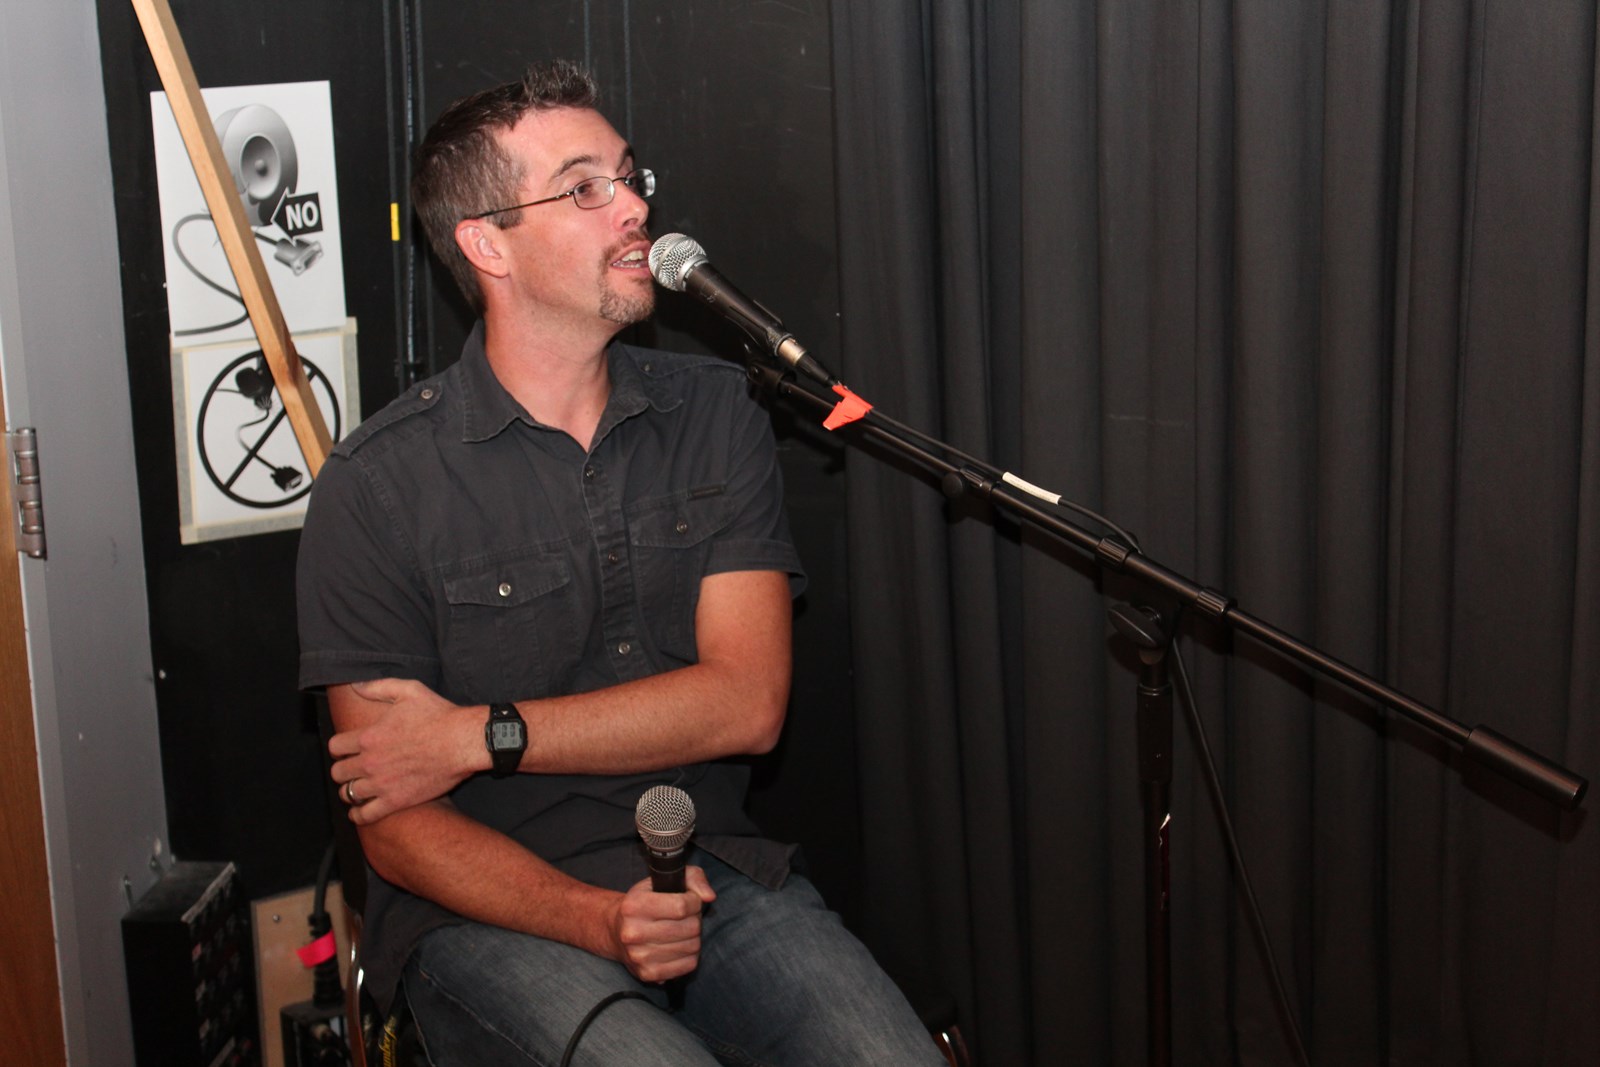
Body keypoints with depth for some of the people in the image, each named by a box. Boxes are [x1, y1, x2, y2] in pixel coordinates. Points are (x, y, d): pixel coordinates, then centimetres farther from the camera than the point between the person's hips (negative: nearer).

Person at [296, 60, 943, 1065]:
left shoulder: (715, 412, 6)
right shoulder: (379, 486, -6)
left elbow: (748, 700, -3)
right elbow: (397, 828, -6)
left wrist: (483, 736, -11)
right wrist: (592, 918, -22)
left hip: (714, 871, 3)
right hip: (494, 907, -3)